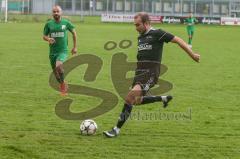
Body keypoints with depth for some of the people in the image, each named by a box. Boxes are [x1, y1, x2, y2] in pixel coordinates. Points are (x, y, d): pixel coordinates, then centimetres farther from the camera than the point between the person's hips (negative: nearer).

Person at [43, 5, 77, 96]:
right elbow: (44, 36, 9)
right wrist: (48, 39, -15)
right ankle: (62, 85, 37)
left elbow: (74, 32, 12)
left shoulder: (66, 23, -2)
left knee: (58, 66, -29)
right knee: (55, 72, 9)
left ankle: (63, 82, -4)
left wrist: (75, 47, 10)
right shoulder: (49, 24, 1)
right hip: (52, 51, 3)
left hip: (63, 51, -3)